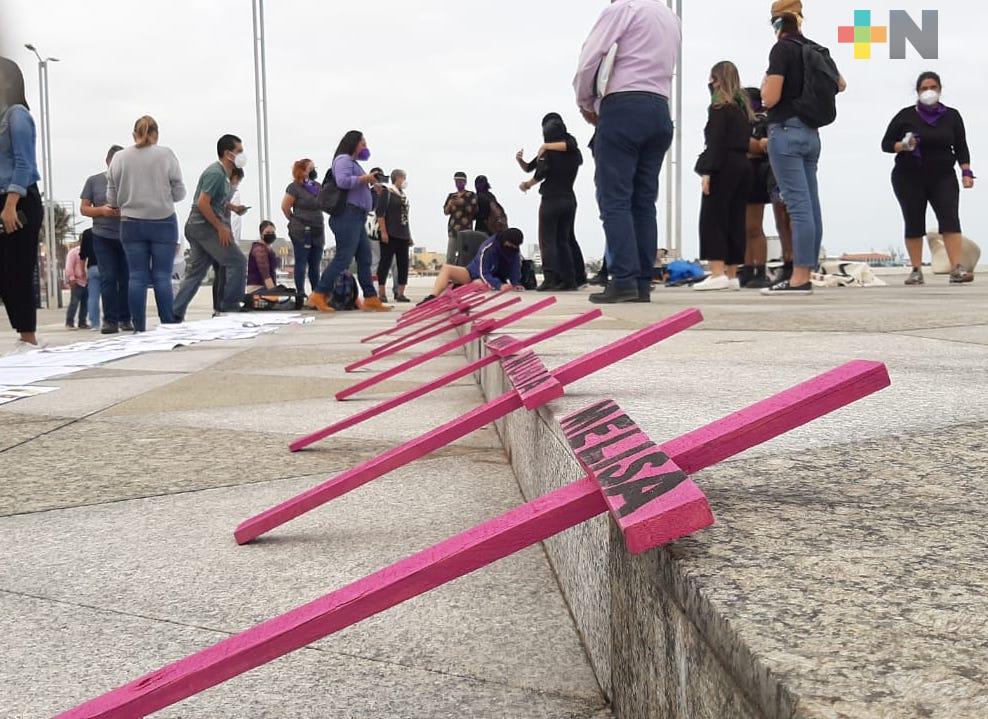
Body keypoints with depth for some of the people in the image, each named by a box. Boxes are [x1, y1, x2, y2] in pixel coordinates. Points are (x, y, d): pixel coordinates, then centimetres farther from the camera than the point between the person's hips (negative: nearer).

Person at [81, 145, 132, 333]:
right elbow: (84, 208, 8)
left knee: (126, 278, 0)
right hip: (103, 236, 0)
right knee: (108, 278, -5)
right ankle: (110, 320, -2)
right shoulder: (94, 181, 8)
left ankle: (125, 319, 8)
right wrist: (101, 210, -11)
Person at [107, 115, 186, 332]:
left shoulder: (119, 158, 2)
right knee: (162, 276, 0)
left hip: (131, 224, 2)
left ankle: (139, 328, 4)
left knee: (136, 277, 4)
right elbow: (179, 193, -1)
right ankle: (168, 326, -2)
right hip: (163, 222, -2)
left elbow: (111, 198, 5)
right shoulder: (166, 155, -4)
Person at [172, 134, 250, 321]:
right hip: (205, 226, -10)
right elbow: (202, 203, -21)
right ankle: (230, 307, -1)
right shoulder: (216, 173, -15)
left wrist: (233, 207, 12)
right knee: (237, 262, -6)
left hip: (195, 227, 10)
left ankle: (175, 314, 8)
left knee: (195, 272, 9)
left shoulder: (224, 173, 16)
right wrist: (221, 227, -18)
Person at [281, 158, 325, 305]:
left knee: (315, 264, 8)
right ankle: (300, 293, -3)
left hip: (318, 231, 6)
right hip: (301, 231, -6)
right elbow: (285, 207, -6)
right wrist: (295, 221, 5)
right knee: (301, 262, -4)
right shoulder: (295, 187, -5)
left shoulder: (318, 187, 14)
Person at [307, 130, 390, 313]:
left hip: (357, 218, 11)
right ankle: (319, 295, -13)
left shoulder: (353, 162, 26)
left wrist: (369, 183, 13)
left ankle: (371, 299, 7)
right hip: (348, 214, -11)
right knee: (343, 258, -14)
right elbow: (342, 181, -21)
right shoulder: (343, 159, -5)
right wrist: (363, 178, -12)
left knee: (365, 259, 7)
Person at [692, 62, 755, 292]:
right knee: (734, 220, 9)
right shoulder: (743, 106, 17)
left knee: (712, 219, -7)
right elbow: (746, 140, 15)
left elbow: (716, 142, -15)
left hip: (724, 167, -8)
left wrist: (707, 171, -17)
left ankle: (718, 273, -16)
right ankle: (731, 275, 10)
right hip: (743, 166, 8)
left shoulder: (720, 107, -7)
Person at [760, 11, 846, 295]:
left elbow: (770, 99, -13)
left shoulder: (782, 48, -8)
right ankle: (805, 276, 7)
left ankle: (799, 279, -14)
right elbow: (840, 85, 28)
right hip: (811, 133, 7)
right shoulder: (817, 50, 13)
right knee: (811, 207, 4)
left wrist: (765, 84, 7)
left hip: (786, 130, -7)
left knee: (798, 206, -12)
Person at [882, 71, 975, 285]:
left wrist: (966, 172, -2)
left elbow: (961, 147, 9)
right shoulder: (906, 116, 0)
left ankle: (957, 269, -20)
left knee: (950, 218, -13)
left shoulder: (952, 116, 6)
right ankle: (917, 271, 8)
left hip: (943, 177, 1)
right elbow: (886, 144, 2)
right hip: (909, 179, -1)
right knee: (914, 223, 0)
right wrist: (903, 145, -17)